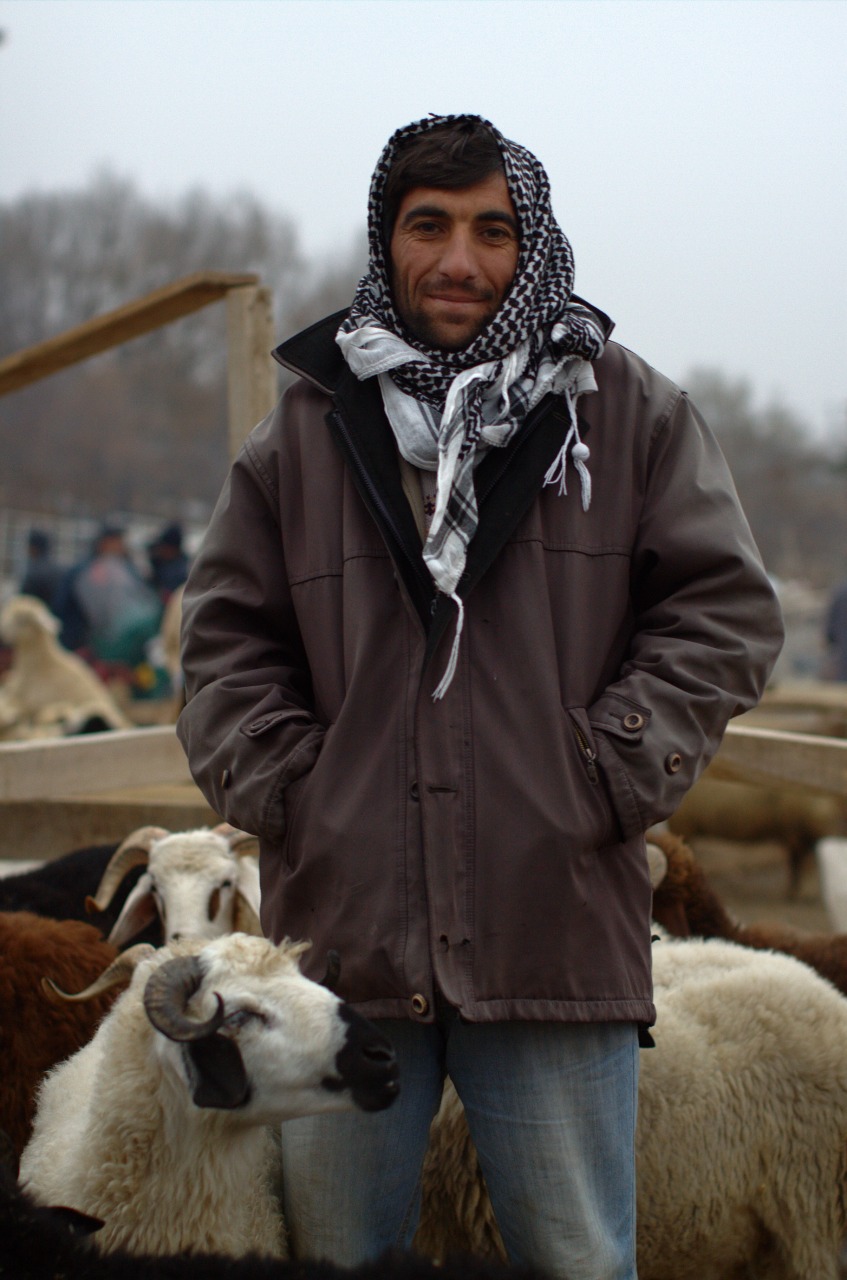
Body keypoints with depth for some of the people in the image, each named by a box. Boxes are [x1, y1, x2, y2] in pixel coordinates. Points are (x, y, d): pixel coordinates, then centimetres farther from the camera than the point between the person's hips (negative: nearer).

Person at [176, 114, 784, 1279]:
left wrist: (610, 777, -5)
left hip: (560, 939, -1)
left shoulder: (626, 411, 5)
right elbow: (226, 638, 13)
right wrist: (285, 790, 0)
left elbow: (726, 610, 4)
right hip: (343, 932, 2)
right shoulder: (308, 426, 9)